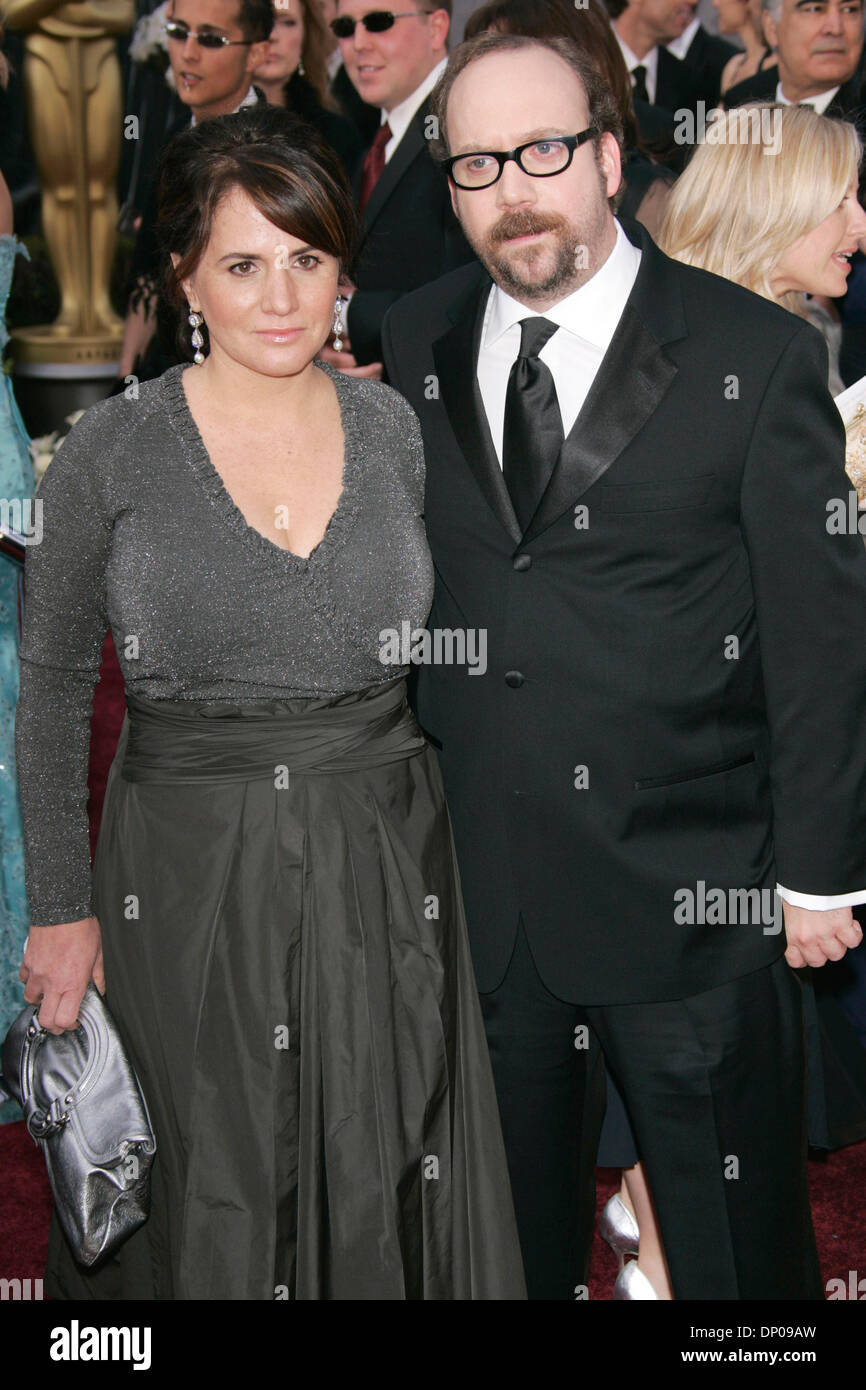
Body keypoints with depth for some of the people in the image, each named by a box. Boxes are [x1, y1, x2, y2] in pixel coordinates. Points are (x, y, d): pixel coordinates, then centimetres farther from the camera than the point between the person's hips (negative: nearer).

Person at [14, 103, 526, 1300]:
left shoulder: (393, 430, 2)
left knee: (381, 1189, 11)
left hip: (383, 872, 2)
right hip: (187, 875, -2)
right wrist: (61, 909, -1)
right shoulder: (111, 454, -7)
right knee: (206, 1209, 10)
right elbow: (52, 689, 0)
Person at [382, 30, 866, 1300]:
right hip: (479, 896, 4)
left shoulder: (758, 357, -7)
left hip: (692, 903, -3)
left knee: (736, 1246, 12)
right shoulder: (412, 349, 5)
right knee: (508, 1237, 19)